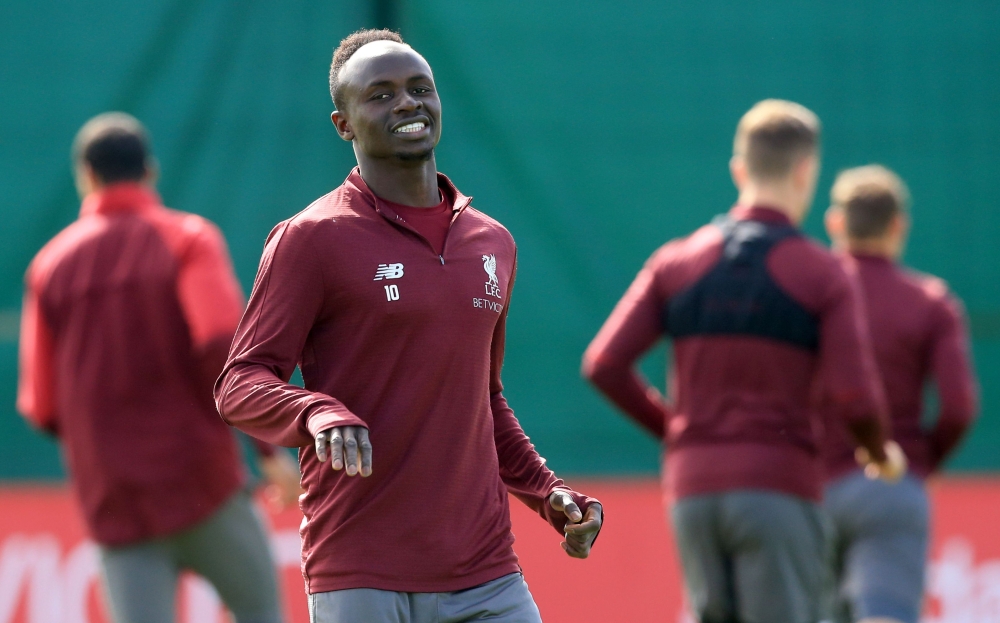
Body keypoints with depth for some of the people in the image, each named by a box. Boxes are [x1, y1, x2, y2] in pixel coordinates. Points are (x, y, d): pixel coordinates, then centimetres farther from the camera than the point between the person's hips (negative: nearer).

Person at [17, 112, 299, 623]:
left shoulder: (50, 266, 8)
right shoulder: (188, 240, -1)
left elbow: (41, 408, 5)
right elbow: (226, 346, -18)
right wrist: (269, 446, -13)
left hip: (113, 505, 3)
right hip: (200, 482, -3)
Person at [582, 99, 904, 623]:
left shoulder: (677, 262, 6)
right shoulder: (824, 276, -4)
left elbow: (604, 366, 0)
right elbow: (855, 399, -13)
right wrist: (882, 453, 11)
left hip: (693, 490, 4)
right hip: (777, 495, -4)